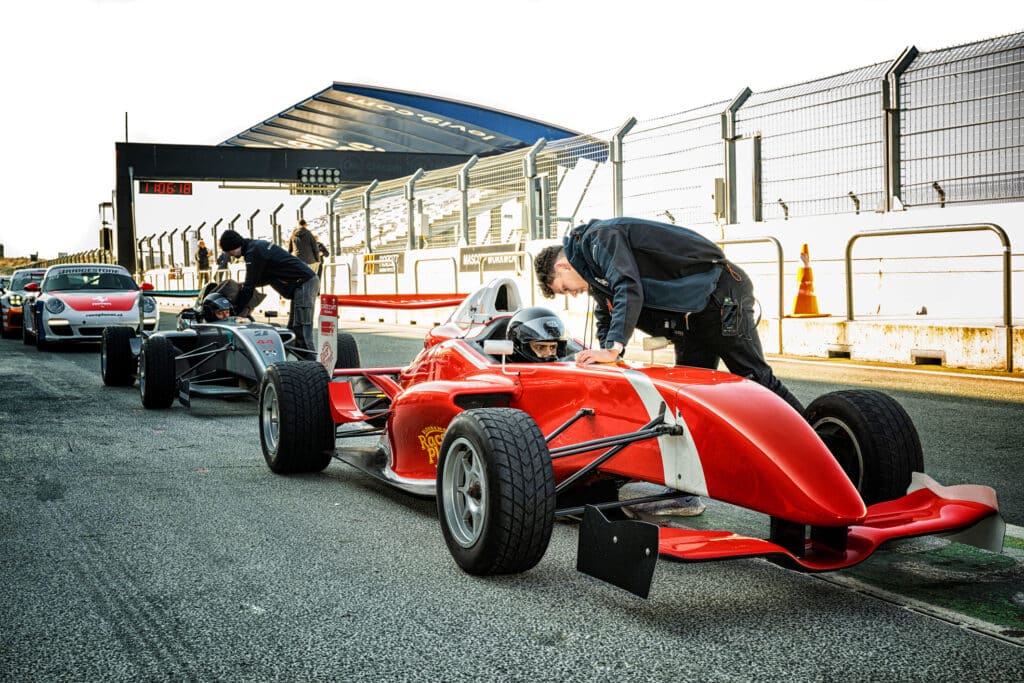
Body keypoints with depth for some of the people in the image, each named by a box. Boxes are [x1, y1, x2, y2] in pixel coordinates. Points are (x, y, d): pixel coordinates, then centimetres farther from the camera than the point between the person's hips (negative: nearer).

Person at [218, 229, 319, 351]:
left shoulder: (253, 252, -13)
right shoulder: (257, 245, 17)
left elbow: (249, 286, -13)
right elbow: (267, 277, 27)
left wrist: (236, 311, -5)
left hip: (304, 283, -10)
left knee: (302, 333, -14)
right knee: (293, 331, 11)